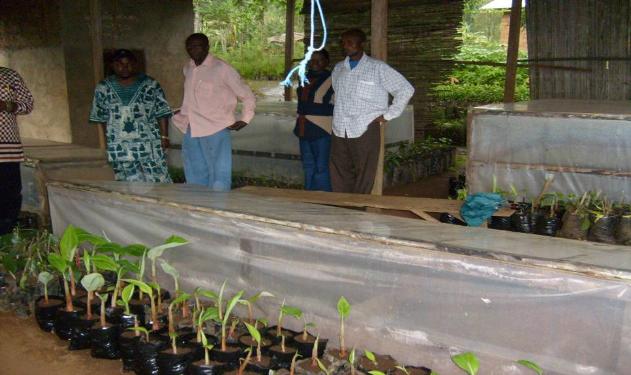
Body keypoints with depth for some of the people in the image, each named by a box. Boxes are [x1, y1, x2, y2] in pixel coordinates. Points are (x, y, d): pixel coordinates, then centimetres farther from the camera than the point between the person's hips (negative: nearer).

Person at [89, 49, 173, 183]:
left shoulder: (150, 85, 2)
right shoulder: (103, 88, 7)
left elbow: (162, 113, 2)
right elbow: (99, 118, 10)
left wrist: (164, 136, -5)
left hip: (149, 145, -1)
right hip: (119, 148, 1)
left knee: (158, 181, -2)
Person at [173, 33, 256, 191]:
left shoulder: (222, 69, -5)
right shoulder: (187, 69, 12)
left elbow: (247, 96, 1)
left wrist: (244, 119, -7)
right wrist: (183, 115, 17)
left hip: (215, 131, -6)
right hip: (191, 132, 6)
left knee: (219, 179, -5)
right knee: (195, 179, 12)